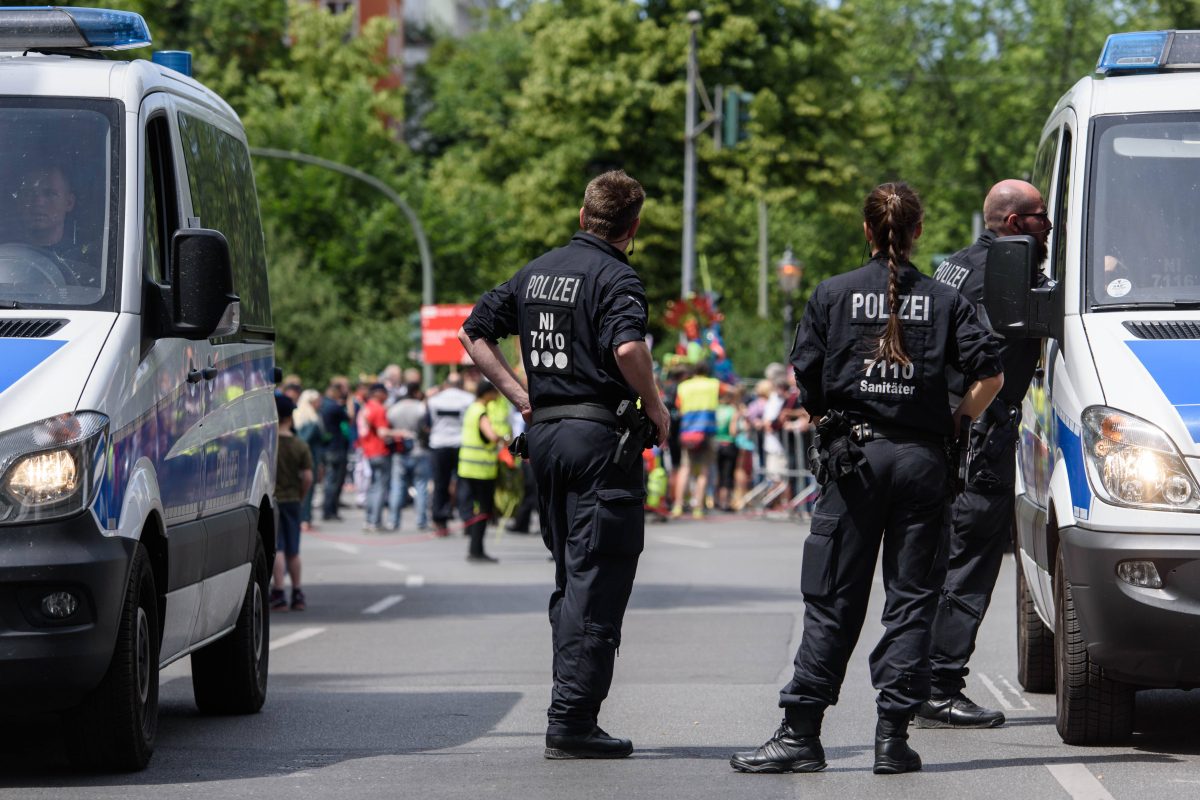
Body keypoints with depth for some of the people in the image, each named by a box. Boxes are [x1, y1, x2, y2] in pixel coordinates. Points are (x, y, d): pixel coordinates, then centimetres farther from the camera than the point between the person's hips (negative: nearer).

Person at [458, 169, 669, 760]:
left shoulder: (538, 272, 14)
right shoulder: (615, 276, -10)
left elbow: (473, 333, 18)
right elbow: (628, 347, -27)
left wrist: (519, 394, 15)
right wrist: (654, 406, -11)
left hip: (544, 434, 8)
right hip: (599, 435, -8)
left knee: (571, 579, 16)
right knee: (596, 581, -5)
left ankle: (568, 714, 17)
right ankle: (572, 721, -9)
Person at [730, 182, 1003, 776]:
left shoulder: (832, 295, 2)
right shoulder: (945, 301, 4)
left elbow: (806, 383, 0)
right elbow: (989, 375, -4)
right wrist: (954, 422, 10)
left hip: (853, 457, 0)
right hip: (922, 459, 0)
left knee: (832, 601, 2)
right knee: (911, 600, 4)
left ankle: (801, 733, 0)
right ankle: (893, 736, 1)